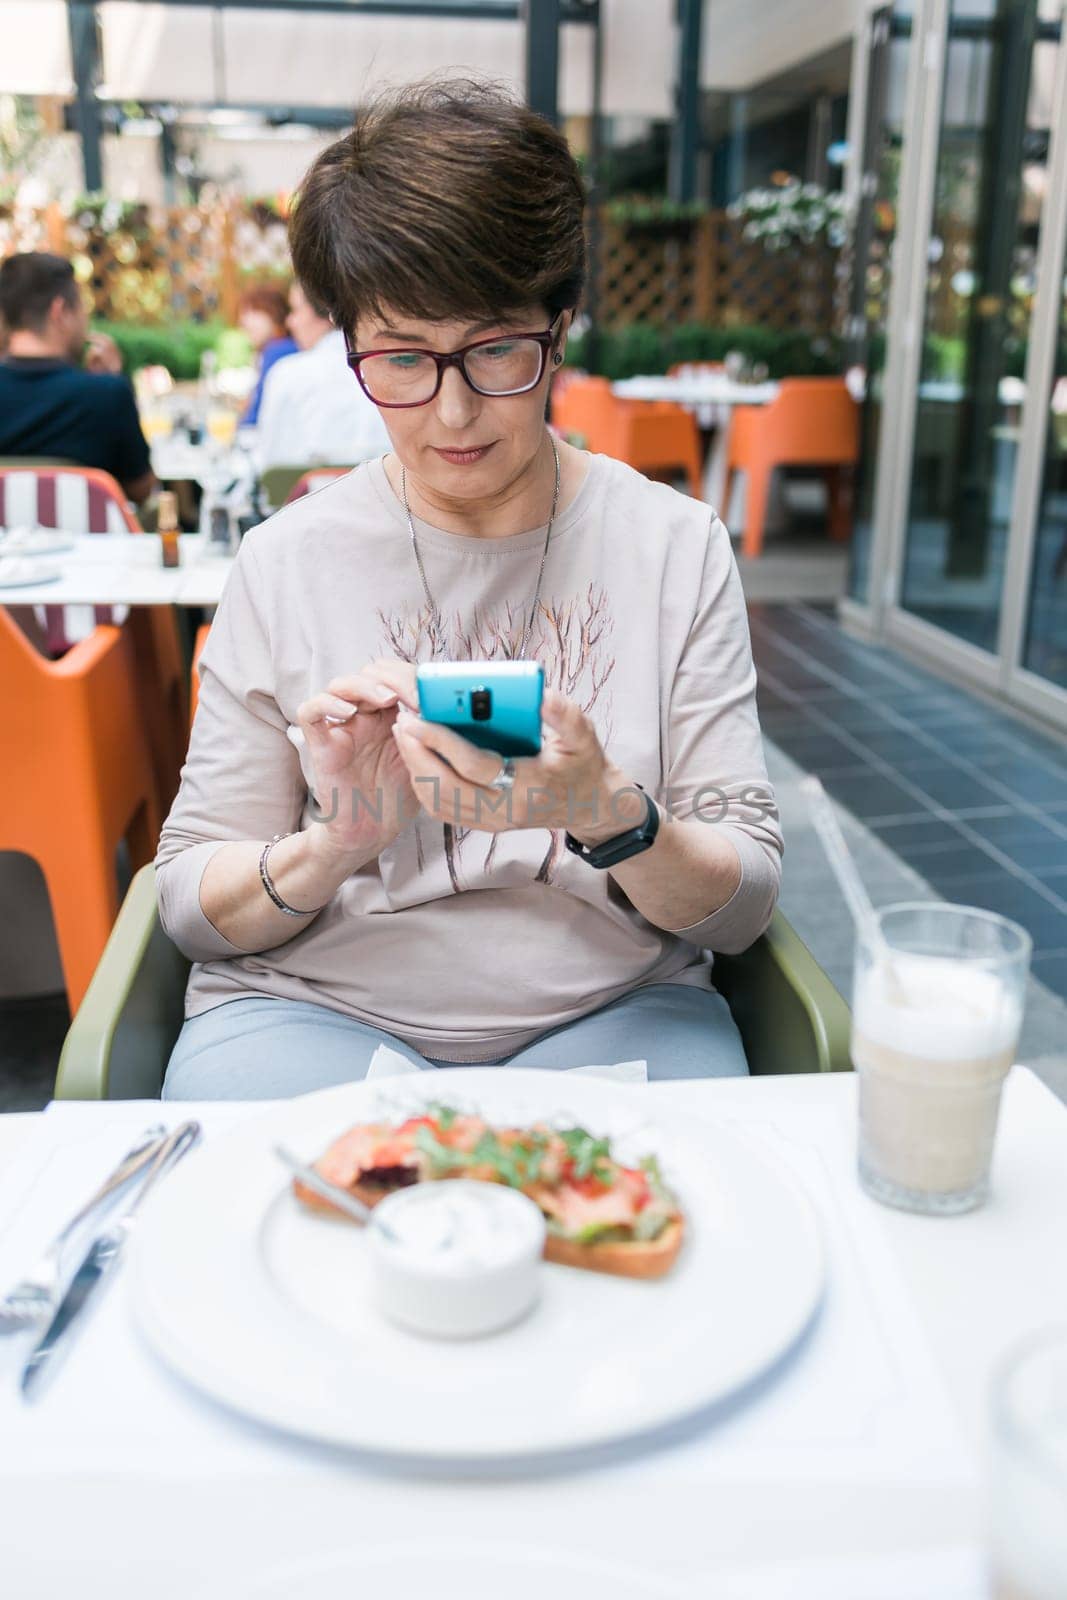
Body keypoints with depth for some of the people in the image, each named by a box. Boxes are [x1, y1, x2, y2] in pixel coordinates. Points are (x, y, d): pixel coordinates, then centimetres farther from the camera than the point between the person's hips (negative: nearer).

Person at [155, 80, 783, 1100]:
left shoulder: (675, 545, 0)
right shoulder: (284, 563, 0)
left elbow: (744, 901, -2)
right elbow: (189, 905, 1)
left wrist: (609, 816, -23)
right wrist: (332, 844, -20)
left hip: (615, 1009, 2)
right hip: (315, 1006, 0)